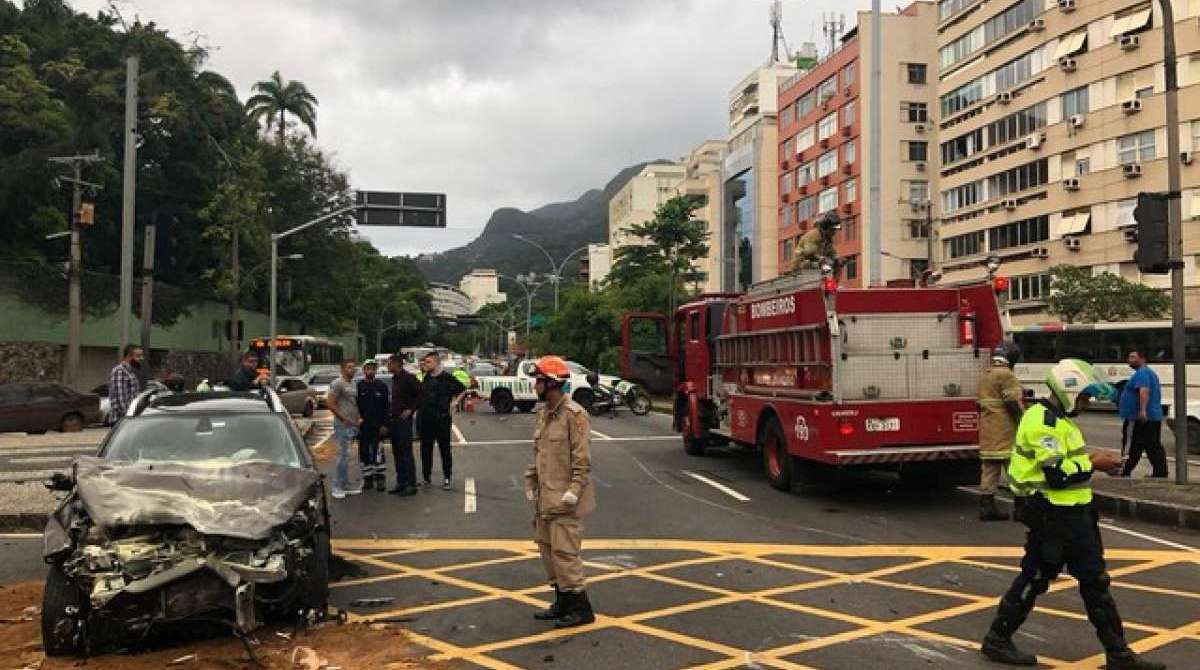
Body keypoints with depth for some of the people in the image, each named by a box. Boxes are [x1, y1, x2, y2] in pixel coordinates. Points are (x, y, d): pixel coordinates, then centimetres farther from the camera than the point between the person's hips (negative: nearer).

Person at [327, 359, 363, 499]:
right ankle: (337, 487, -2)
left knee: (345, 456, 13)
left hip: (353, 425, 8)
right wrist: (343, 418, -16)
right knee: (343, 455, -9)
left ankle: (345, 485, 18)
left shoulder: (352, 384, 17)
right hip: (343, 425, -8)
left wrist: (358, 418, 12)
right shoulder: (338, 383, -10)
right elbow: (330, 403, -17)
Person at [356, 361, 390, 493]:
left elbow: (386, 407, 3)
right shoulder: (358, 386, 2)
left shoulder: (382, 386, 3)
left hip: (378, 427, -1)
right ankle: (367, 477, 19)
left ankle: (380, 478, 3)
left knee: (378, 453, -4)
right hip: (363, 426, 1)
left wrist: (384, 424, -4)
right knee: (364, 453, 7)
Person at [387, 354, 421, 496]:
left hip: (404, 419, -9)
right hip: (394, 419, 9)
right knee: (397, 452, 11)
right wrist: (392, 412, 13)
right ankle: (401, 482, 19)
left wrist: (411, 410, -15)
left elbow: (420, 394, -16)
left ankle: (411, 484, -3)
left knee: (406, 453, -7)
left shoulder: (408, 378, -13)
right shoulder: (394, 378, 14)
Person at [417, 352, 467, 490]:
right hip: (425, 419, 5)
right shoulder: (425, 378, 9)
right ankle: (426, 477, 21)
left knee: (445, 449, 2)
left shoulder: (447, 378, -5)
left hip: (442, 418, -5)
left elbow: (463, 389, 2)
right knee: (425, 449, 10)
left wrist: (455, 401, -4)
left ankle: (447, 478, 10)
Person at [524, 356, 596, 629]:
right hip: (545, 498, 9)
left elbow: (583, 459, -17)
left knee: (564, 551, -6)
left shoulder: (574, 414, -15)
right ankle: (562, 603, 27)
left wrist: (573, 492, -21)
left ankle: (581, 608, 6)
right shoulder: (544, 413, 13)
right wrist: (530, 482, 15)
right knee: (547, 548, 15)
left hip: (564, 500, -9)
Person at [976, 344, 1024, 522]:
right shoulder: (1006, 375, -11)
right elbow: (1012, 404, -17)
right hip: (1006, 432, -8)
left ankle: (986, 507, 9)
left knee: (989, 470, 8)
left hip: (988, 433, 8)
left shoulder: (985, 376, 16)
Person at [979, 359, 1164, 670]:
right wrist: (1093, 463, -14)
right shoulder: (1042, 421, -20)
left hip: (1073, 513, 11)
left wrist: (1091, 460, 7)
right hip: (1052, 516, -11)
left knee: (1094, 580, 15)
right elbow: (1056, 474, -26)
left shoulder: (1060, 419, 14)